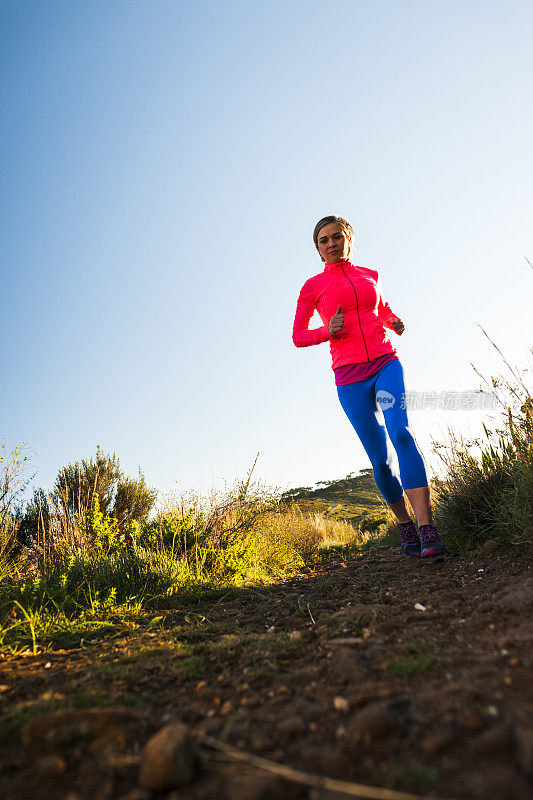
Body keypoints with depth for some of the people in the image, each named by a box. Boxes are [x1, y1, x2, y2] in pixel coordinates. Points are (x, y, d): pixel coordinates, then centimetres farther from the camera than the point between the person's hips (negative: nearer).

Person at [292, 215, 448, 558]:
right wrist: (328, 330, -11)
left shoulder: (370, 275, 17)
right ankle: (405, 524, 23)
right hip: (350, 376, -1)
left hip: (386, 363, 2)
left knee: (401, 433, -24)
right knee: (381, 458, 0)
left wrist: (395, 322, 10)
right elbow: (298, 336, 9)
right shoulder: (313, 286, 9)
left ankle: (428, 531, -26)